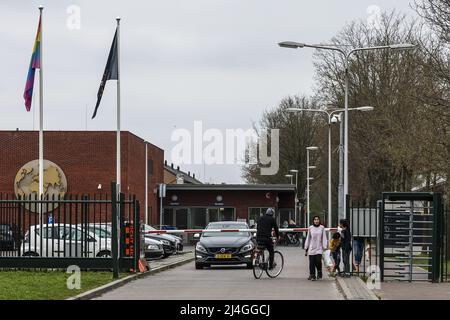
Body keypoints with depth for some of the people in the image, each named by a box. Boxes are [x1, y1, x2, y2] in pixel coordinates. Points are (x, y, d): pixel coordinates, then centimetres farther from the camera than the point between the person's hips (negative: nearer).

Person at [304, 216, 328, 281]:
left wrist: (324, 247, -3)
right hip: (311, 248, 1)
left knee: (318, 261, -14)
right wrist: (306, 248, 12)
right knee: (312, 262, -2)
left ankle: (319, 272, 11)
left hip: (319, 248, -1)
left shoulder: (322, 228, 3)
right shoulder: (310, 228, 6)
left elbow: (324, 238, 5)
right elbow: (308, 238, 12)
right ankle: (312, 275, 8)